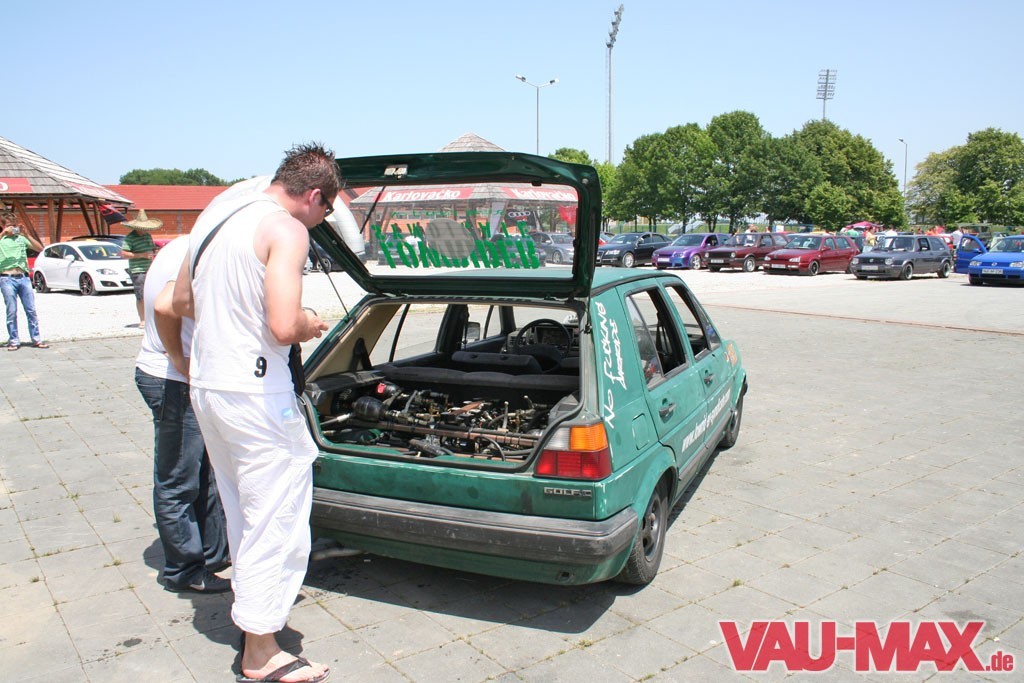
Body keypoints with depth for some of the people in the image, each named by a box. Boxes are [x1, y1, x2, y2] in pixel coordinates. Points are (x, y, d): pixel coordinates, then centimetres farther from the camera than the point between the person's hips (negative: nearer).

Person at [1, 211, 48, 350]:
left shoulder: (21, 238, 14)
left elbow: (40, 249, 3)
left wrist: (26, 235, -6)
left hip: (24, 277, 2)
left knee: (31, 310, 1)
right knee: (12, 312, -1)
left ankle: (36, 339, 5)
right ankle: (14, 341, 4)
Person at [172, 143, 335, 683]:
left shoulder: (215, 214, 12)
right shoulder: (286, 229, -16)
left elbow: (181, 302, 20)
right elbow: (283, 327, -27)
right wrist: (309, 325, -7)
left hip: (205, 387, 9)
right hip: (255, 394, -9)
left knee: (243, 514, 24)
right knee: (277, 519, 4)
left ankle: (253, 606, 41)